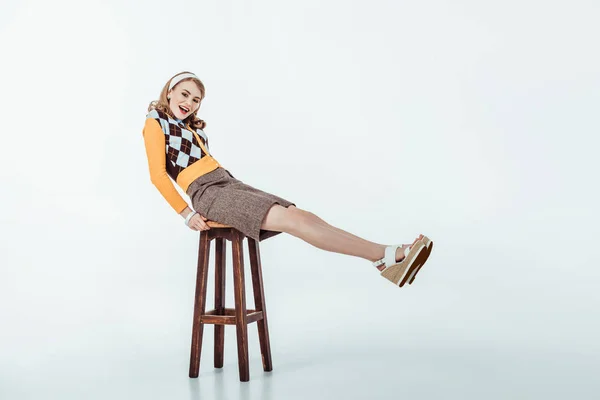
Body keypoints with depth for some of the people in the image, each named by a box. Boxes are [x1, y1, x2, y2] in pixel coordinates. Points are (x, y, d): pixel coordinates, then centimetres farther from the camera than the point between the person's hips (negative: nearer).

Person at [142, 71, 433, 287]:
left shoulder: (194, 128, 28)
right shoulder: (156, 124, 6)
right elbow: (158, 175, -4)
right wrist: (187, 215, -10)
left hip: (231, 184, 8)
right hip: (210, 193, -7)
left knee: (302, 217, -11)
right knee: (290, 219, -23)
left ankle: (387, 260, -20)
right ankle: (386, 254, -29)